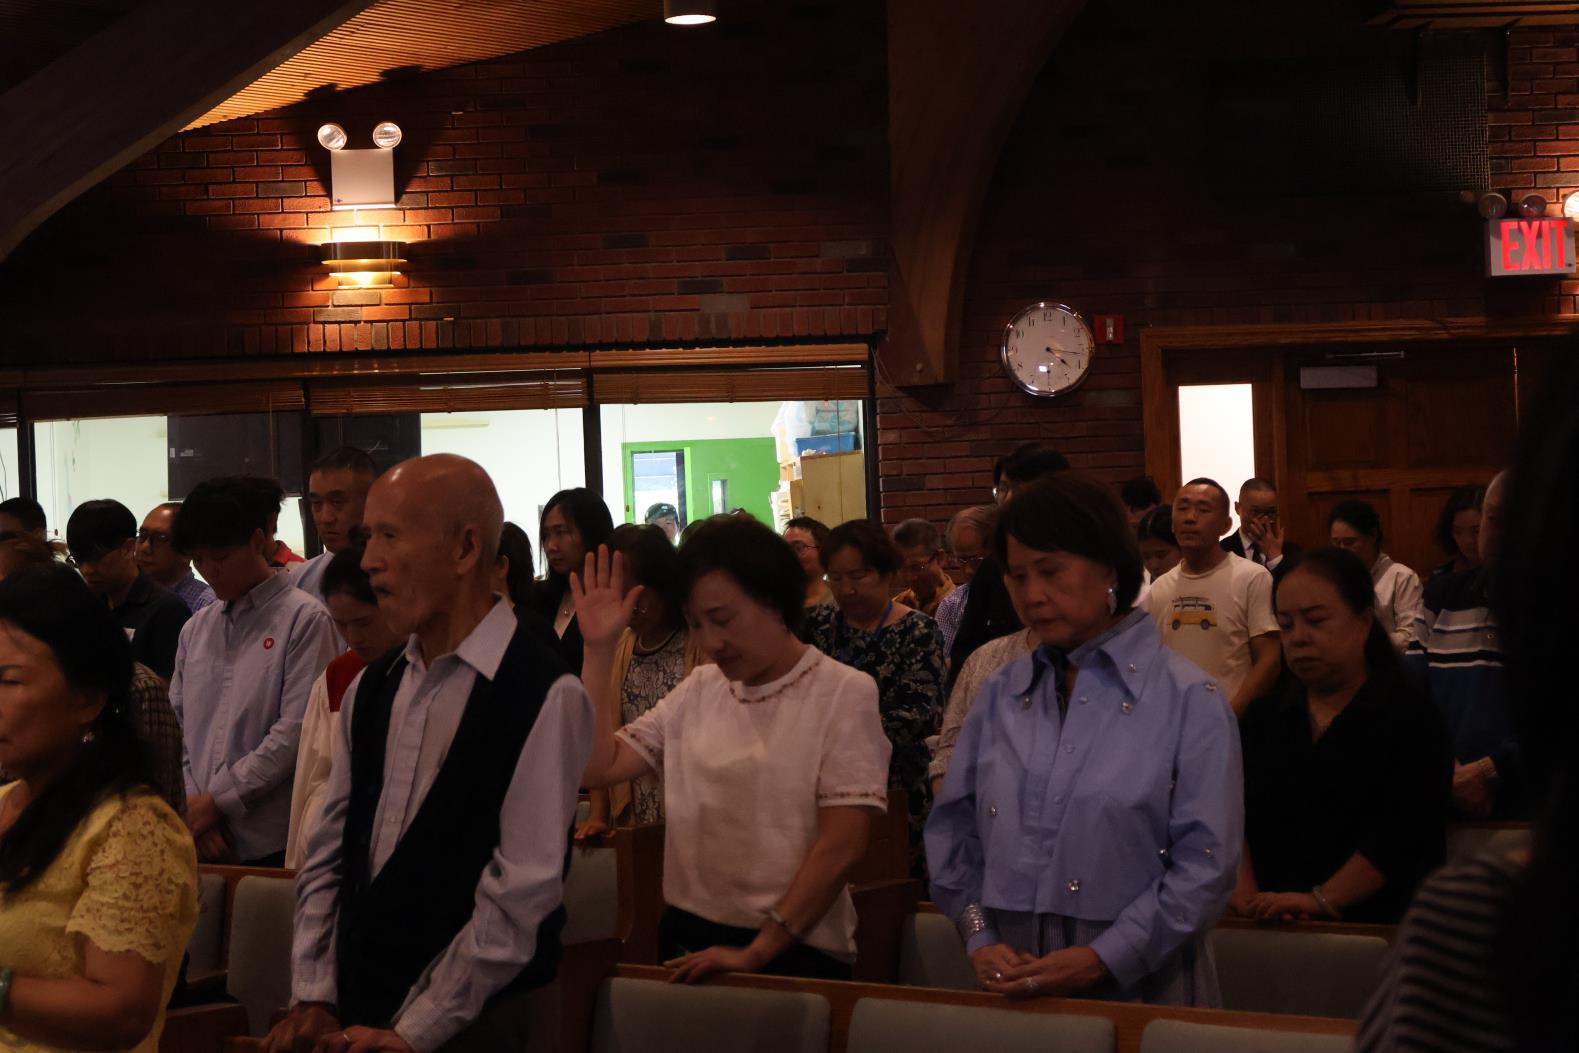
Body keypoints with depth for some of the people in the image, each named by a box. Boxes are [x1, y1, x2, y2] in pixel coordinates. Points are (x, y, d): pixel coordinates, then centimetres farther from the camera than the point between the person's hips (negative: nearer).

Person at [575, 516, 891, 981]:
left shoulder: (843, 693, -8)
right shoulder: (698, 690, 8)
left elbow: (842, 845, -14)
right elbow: (597, 766, 1)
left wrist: (757, 952, -17)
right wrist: (599, 648, -3)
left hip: (795, 950, -4)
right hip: (687, 940, 5)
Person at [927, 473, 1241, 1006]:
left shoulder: (1189, 701, -5)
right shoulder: (1000, 696, 9)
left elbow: (1204, 863, -11)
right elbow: (955, 831, 9)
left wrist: (1101, 959, -18)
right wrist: (980, 940, -6)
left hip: (1140, 987, -3)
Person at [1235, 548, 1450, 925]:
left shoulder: (1410, 717, 2)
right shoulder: (1263, 718, 18)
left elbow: (1400, 836, -10)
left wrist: (1321, 901, -17)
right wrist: (1246, 894, -11)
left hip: (1373, 923, -4)